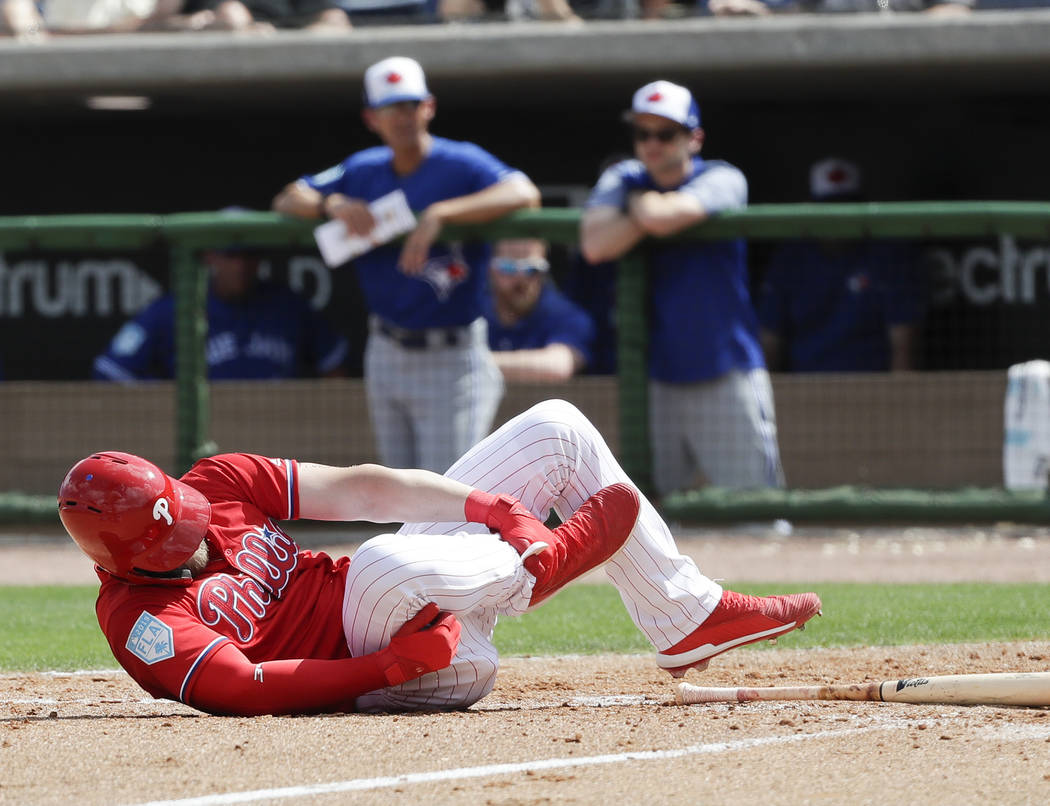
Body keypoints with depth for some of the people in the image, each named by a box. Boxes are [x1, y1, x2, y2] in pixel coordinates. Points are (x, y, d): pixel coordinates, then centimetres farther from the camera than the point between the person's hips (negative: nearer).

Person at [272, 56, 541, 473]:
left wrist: (439, 214, -39)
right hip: (385, 356, 6)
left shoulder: (462, 164, -12)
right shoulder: (364, 170, 8)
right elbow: (287, 200, 10)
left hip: (451, 360, -6)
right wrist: (333, 205, -13)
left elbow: (523, 193, -30)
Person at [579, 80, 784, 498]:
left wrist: (642, 203, -3)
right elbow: (594, 245, -10)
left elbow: (663, 217, -23)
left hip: (727, 380, -4)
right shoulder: (623, 180, 8)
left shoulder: (722, 181, -4)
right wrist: (651, 211, -13)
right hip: (657, 381, 4)